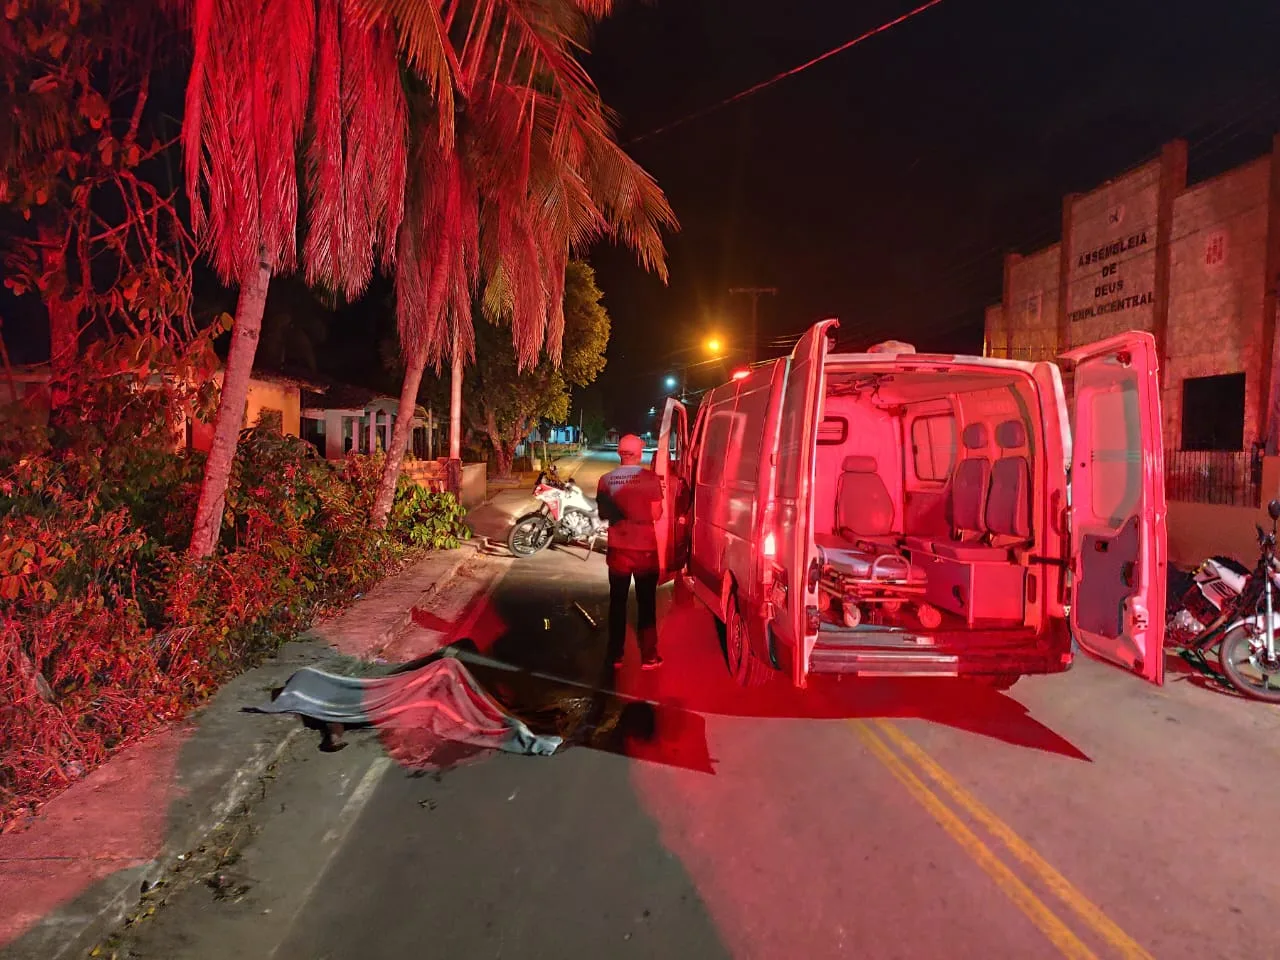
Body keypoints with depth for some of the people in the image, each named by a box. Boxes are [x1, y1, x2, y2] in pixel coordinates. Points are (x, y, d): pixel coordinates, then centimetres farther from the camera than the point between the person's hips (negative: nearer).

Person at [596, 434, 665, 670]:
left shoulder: (606, 480, -3)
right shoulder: (650, 478, -11)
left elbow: (603, 513, 4)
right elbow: (656, 515, -10)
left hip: (618, 548, 2)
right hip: (645, 548, -2)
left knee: (617, 602, 13)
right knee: (646, 604, 9)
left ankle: (615, 655, 18)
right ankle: (648, 657, 13)